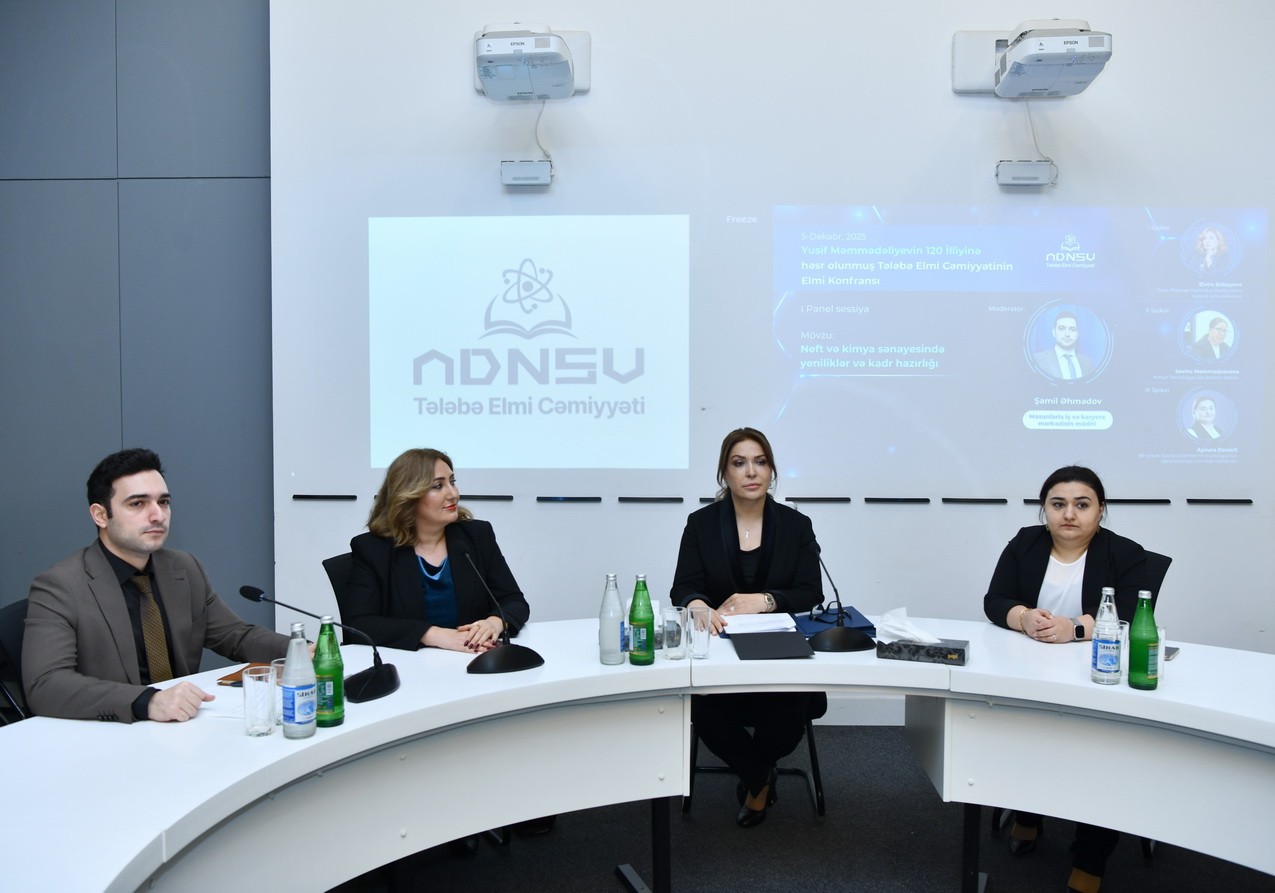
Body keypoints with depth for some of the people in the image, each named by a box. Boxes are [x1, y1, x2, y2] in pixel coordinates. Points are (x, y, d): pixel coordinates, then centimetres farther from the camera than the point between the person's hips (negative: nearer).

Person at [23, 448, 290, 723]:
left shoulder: (187, 570, 6)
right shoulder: (58, 588, -10)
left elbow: (237, 636, 13)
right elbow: (45, 685, -21)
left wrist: (300, 651, -6)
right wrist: (148, 701, -34)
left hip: (186, 729, 2)